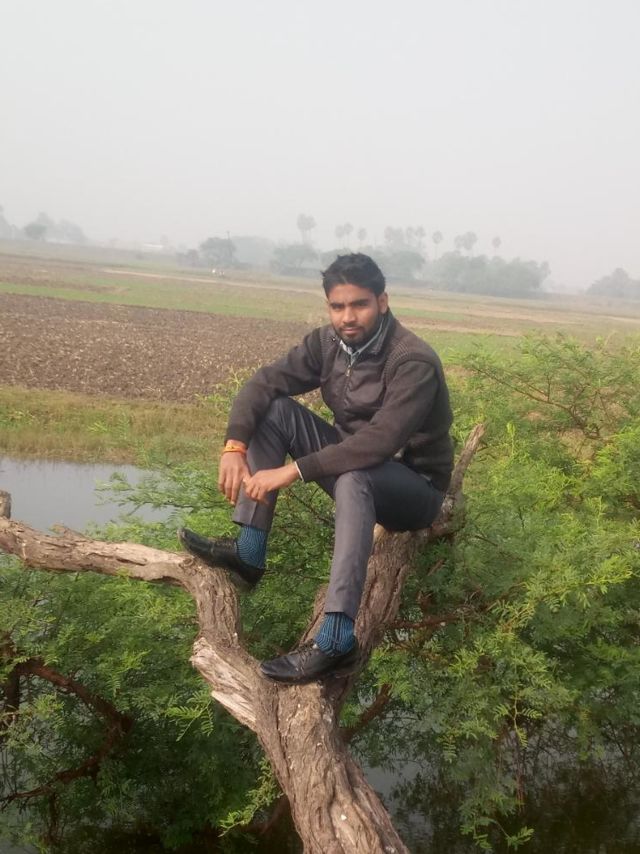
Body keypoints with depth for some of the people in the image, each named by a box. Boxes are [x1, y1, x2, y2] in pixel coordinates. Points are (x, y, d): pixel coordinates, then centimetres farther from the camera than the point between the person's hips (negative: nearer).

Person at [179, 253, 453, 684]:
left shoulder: (413, 361, -26)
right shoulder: (329, 342, -4)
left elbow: (381, 442, -37)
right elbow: (265, 382, -5)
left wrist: (293, 471, -38)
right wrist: (235, 447, -22)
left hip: (413, 486, -7)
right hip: (353, 464, 7)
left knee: (353, 477, -41)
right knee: (274, 409, -9)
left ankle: (336, 642, -48)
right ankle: (248, 555, -11)